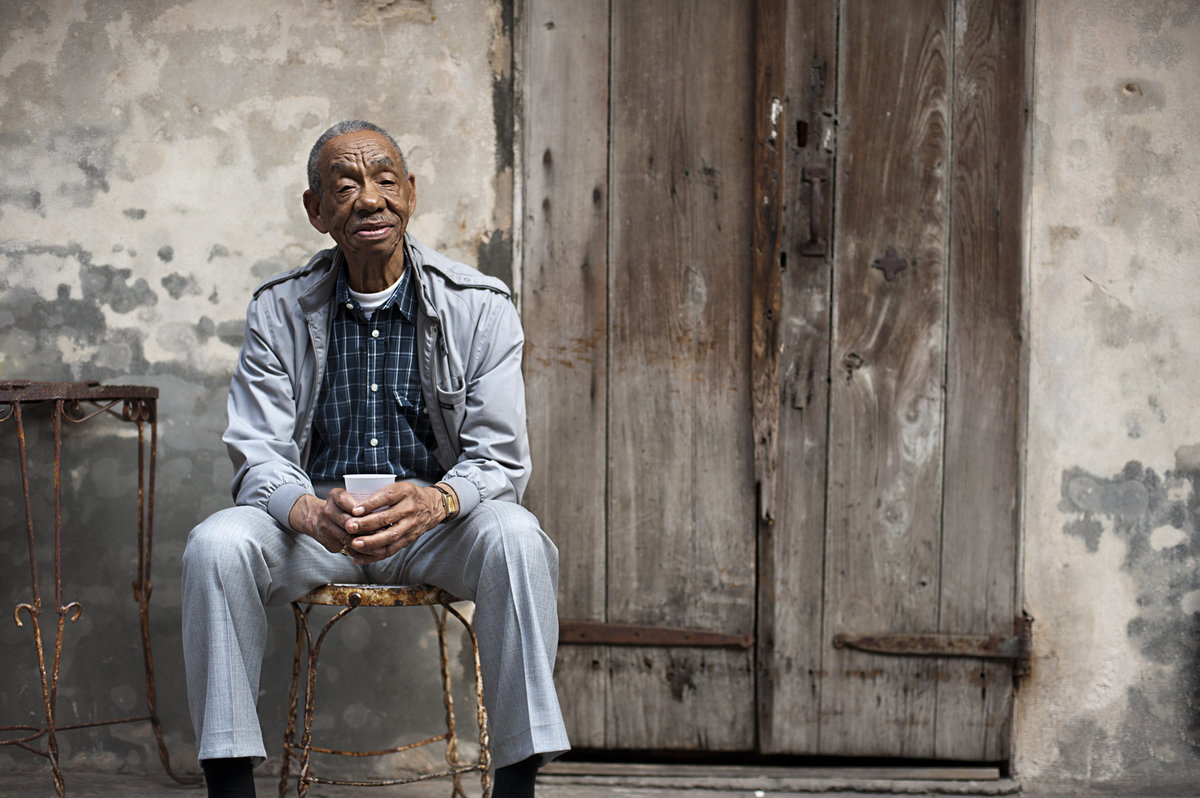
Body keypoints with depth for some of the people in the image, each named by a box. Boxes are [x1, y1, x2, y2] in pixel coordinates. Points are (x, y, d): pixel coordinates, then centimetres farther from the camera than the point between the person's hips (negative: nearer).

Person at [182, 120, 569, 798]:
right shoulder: (279, 311, 1)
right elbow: (259, 458, -4)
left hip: (437, 521, -1)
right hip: (315, 520, 1)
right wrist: (314, 512, -29)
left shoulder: (480, 307, -3)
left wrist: (433, 502, -32)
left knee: (516, 537, -32)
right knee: (217, 545, -28)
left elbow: (500, 459, -8)